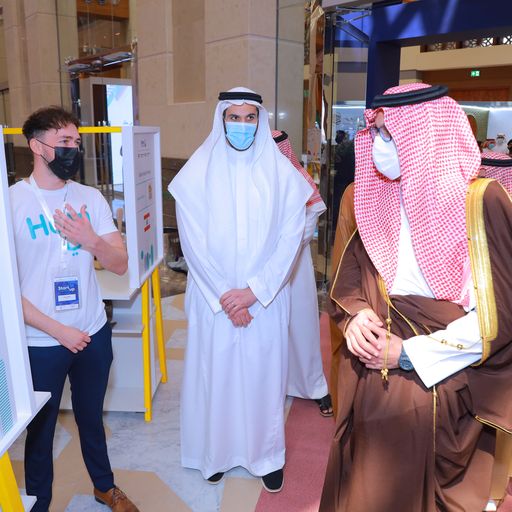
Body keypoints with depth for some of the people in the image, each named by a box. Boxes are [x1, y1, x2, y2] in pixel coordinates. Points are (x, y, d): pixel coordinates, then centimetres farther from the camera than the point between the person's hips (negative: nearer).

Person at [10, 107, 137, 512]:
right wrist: (58, 330, -15)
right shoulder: (13, 201, -11)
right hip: (41, 342, -3)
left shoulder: (91, 198, 0)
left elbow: (120, 265, -2)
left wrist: (92, 240, -22)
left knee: (91, 417, 22)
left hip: (94, 333, 4)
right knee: (40, 428, 15)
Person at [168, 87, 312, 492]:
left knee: (263, 373, 11)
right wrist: (224, 297, -11)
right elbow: (194, 242, -7)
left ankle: (267, 455, 32)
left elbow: (290, 237, -6)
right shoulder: (198, 171, -5)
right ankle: (215, 452, 34)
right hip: (213, 298, 0)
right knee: (214, 372, 11)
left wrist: (254, 292, -13)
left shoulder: (280, 171, -3)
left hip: (266, 298, 1)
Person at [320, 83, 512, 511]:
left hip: (442, 387, -4)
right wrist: (355, 315, -10)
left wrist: (409, 353, -16)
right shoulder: (381, 201, 2)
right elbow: (351, 272, 11)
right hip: (371, 382, 5)